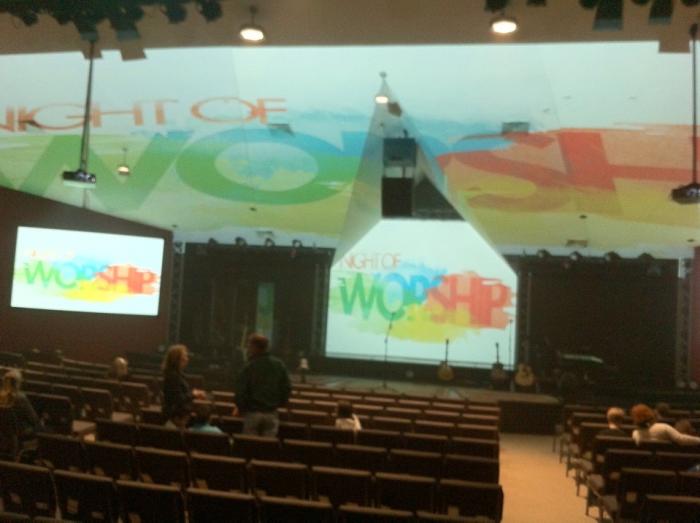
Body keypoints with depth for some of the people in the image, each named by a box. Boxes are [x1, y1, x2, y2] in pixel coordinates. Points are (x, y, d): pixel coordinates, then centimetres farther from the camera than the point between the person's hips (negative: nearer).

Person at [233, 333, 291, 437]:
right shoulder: (279, 365, 1)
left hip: (252, 413, -3)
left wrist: (240, 407, 6)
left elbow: (240, 390, -12)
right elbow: (287, 388, 4)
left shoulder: (249, 367, -12)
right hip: (271, 413, 3)